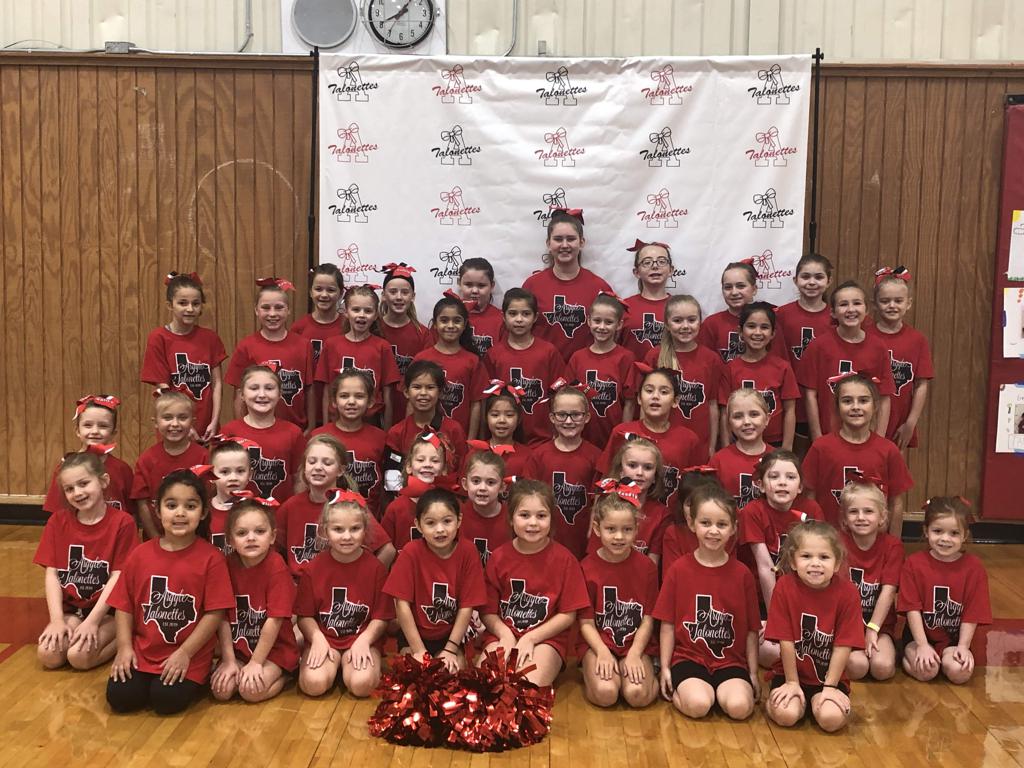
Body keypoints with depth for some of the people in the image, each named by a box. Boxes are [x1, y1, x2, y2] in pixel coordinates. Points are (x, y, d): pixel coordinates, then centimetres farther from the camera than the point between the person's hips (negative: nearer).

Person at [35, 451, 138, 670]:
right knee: (48, 655, -22)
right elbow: (51, 573, -2)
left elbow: (118, 577, -12)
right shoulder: (58, 521, 2)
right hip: (70, 610, 4)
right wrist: (57, 619, -13)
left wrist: (92, 621, -19)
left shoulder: (122, 523, -10)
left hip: (107, 611, -4)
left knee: (79, 656, -26)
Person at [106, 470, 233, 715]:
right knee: (119, 697, -13)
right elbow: (124, 605, 4)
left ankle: (193, 681, 11)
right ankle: (149, 678, 17)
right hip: (143, 651, 4)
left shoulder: (211, 558, -11)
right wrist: (124, 647, -6)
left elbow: (215, 613, -11)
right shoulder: (140, 554, 0)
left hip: (189, 655, -3)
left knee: (167, 700, -21)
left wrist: (185, 653, -14)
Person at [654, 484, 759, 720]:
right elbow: (668, 623, 2)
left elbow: (751, 629, 7)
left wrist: (752, 673, 7)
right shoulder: (679, 569, -2)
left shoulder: (742, 574, 1)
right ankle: (678, 689, 2)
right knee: (698, 705, -28)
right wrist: (665, 668, 2)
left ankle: (720, 690, 5)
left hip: (731, 660, 2)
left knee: (739, 707, -25)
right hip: (688, 657, -2)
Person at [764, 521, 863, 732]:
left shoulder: (848, 593, -14)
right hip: (792, 673, -1)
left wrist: (830, 687, -11)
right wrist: (792, 682, -7)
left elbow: (843, 646, -11)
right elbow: (786, 641, -11)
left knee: (832, 718, -22)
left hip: (830, 676, 1)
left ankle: (818, 699, 10)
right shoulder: (784, 587, -15)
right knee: (785, 714, -24)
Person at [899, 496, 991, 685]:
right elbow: (912, 608, -10)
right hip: (920, 635, -1)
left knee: (960, 672, -23)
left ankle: (945, 657, 7)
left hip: (953, 638, 2)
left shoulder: (974, 568, -6)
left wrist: (963, 646, -12)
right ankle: (910, 656, 6)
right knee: (926, 670, -25)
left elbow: (972, 613, -5)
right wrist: (923, 646, -16)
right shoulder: (913, 564, -8)